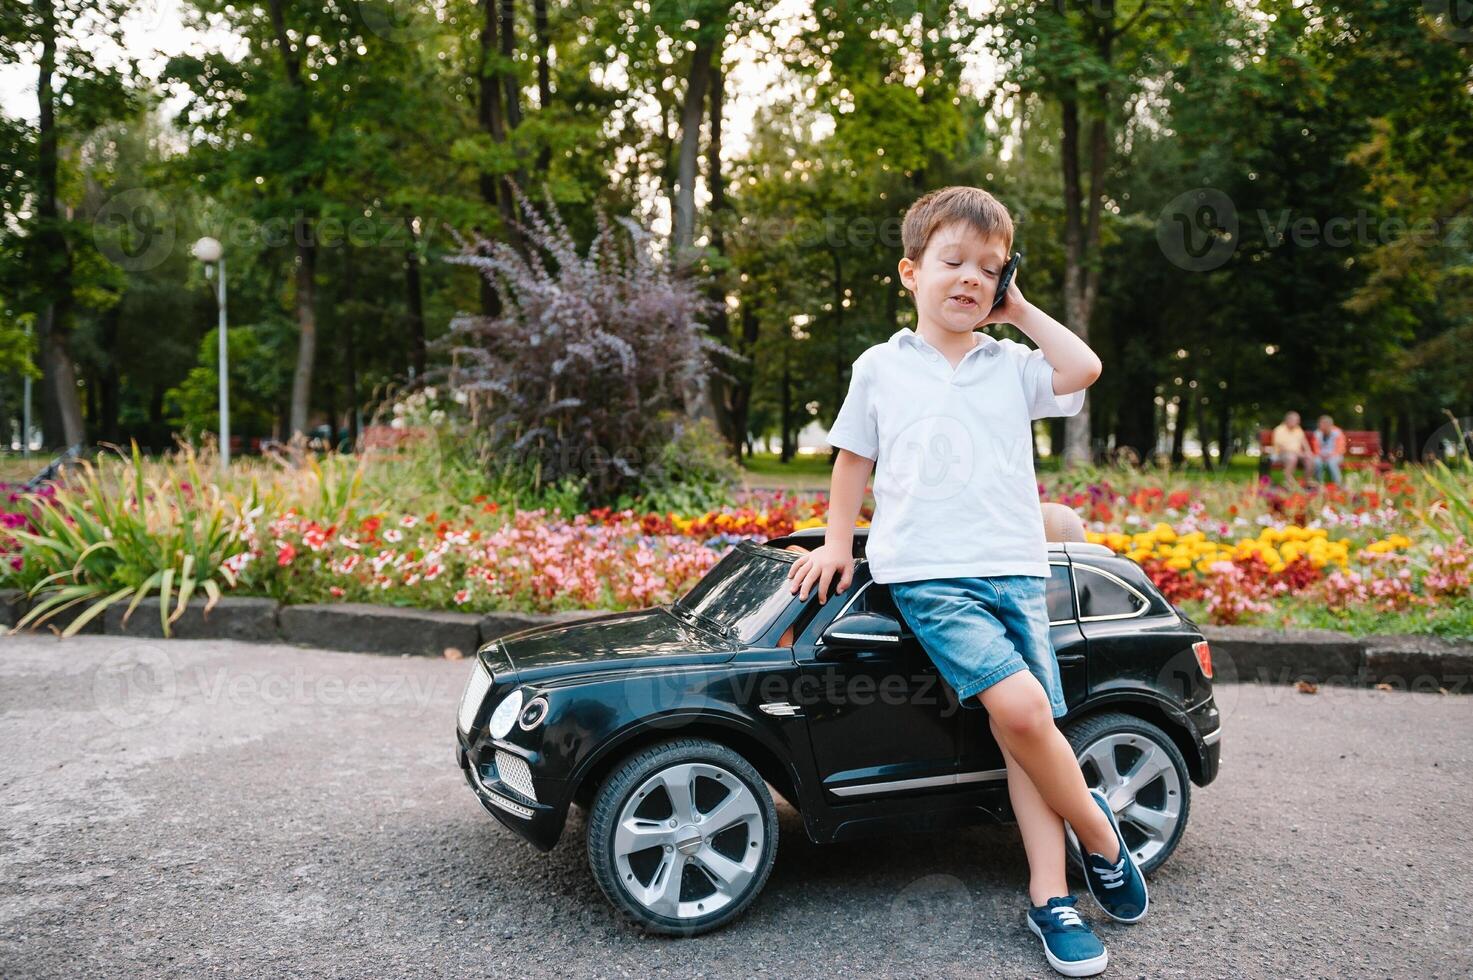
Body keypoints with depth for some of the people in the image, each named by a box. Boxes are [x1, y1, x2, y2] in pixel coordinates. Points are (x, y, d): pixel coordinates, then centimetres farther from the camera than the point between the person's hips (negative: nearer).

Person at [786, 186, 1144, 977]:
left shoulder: (1012, 366, 13)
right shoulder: (880, 367, 9)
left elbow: (1084, 369, -4)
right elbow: (853, 457, 17)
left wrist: (1019, 310, 6)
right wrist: (837, 542, 13)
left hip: (1015, 570, 3)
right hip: (927, 574, -3)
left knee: (1027, 730, -1)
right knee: (1020, 708, -20)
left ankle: (1050, 896, 7)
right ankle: (1097, 831, 2)